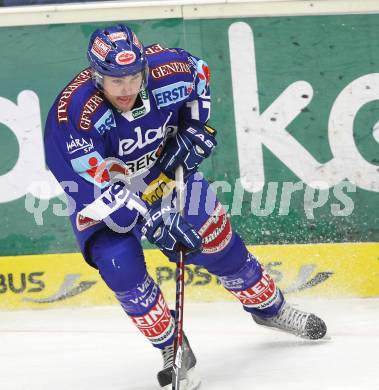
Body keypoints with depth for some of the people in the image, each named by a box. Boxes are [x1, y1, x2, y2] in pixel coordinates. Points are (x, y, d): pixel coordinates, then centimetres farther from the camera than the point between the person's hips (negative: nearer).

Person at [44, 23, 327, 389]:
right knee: (121, 266, -23)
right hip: (102, 200, -3)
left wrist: (195, 126, -6)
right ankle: (173, 349, -4)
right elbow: (96, 187, -36)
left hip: (165, 174, 3)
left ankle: (269, 307, 34)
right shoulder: (74, 114, -37)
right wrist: (152, 222, -39)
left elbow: (199, 71, 2)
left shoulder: (168, 71, -25)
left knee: (218, 240, 7)